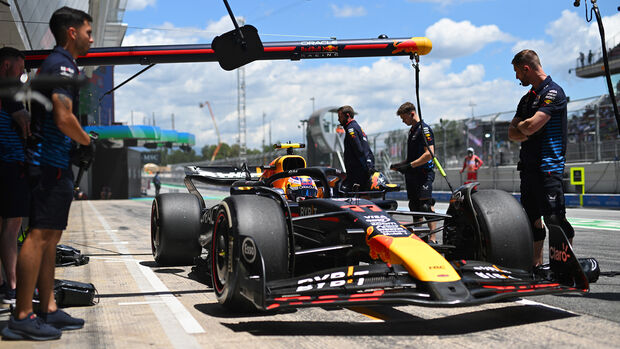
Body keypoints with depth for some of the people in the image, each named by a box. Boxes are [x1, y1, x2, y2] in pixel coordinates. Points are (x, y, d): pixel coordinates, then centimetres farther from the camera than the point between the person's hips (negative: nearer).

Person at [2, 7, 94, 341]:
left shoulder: (53, 63, 21)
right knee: (39, 235, -10)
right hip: (53, 162, -11)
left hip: (55, 162, 11)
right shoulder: (62, 65, -11)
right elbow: (64, 118, -21)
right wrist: (87, 141, -7)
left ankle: (48, 309, 17)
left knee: (49, 237, 11)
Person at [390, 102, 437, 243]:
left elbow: (429, 153, -21)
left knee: (426, 205, -15)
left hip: (424, 173, -10)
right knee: (414, 207, 11)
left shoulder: (424, 129, -10)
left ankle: (432, 238, -18)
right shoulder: (412, 130, 19)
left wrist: (409, 165, -20)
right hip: (412, 175, 10)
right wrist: (400, 165, 13)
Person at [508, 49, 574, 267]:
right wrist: (523, 133, -7)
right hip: (528, 166, 9)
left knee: (554, 219, -12)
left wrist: (520, 126, 3)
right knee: (532, 219, 10)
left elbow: (531, 126, -19)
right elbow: (512, 133, 14)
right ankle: (536, 265, 16)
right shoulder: (527, 98, 19)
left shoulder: (553, 92, -8)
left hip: (548, 166, -9)